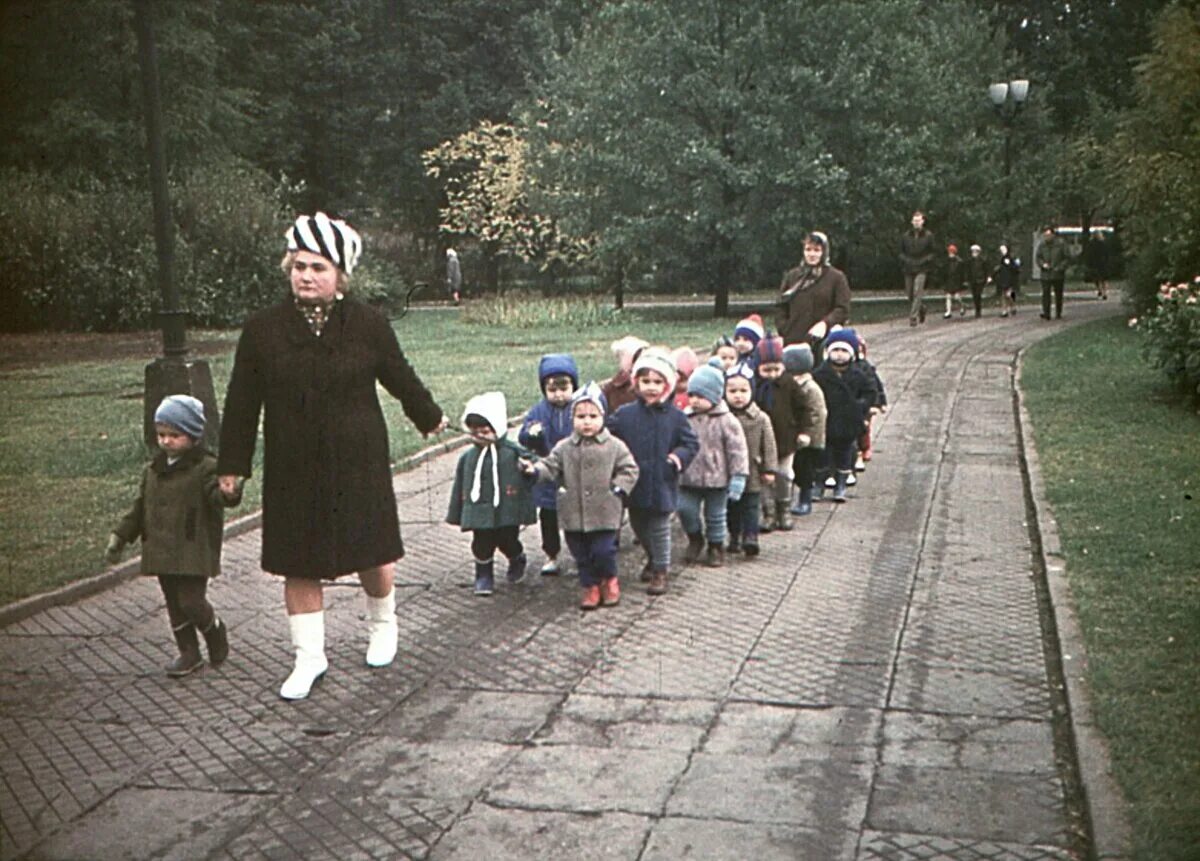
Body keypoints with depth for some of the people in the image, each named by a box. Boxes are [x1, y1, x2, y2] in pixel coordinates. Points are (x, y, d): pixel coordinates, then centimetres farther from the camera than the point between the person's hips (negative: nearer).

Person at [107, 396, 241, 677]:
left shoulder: (205, 468, -9)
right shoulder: (153, 470, 12)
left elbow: (217, 492, -26)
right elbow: (140, 508, 20)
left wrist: (229, 493, -50)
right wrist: (120, 536, 18)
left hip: (194, 554, -7)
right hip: (162, 553, 7)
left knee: (192, 601, -9)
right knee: (174, 603, 12)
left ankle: (216, 633, 20)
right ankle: (189, 652, 24)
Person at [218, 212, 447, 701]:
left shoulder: (368, 325, -4)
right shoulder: (263, 330, -2)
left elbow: (400, 379, 13)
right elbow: (242, 404, 4)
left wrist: (429, 417, 26)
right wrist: (232, 464, 6)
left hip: (359, 463, -1)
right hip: (292, 470, 1)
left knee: (373, 554, 7)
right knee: (298, 564, 5)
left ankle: (383, 625, 37)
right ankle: (309, 657, 20)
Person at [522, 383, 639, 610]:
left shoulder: (614, 446, -3)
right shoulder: (564, 448, 2)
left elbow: (629, 469, 2)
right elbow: (551, 466, 1)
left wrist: (619, 489, -9)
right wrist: (536, 469, -19)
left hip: (604, 513, -2)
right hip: (574, 513, 3)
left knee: (603, 551, -3)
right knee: (581, 554, 10)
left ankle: (609, 580, 25)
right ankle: (590, 586, 28)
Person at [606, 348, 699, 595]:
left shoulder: (675, 416, -7)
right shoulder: (624, 415, -5)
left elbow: (691, 442, -1)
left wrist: (680, 455, -19)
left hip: (662, 486, -3)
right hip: (634, 486, 3)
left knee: (660, 529, 7)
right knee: (639, 526, 20)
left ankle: (660, 571, 22)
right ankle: (653, 558, 44)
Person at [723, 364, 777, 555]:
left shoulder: (761, 419, -5)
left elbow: (769, 446, -2)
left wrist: (769, 469, -5)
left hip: (752, 475, -2)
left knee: (751, 508, -1)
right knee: (731, 509, 11)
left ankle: (751, 538, 1)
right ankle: (734, 538, 20)